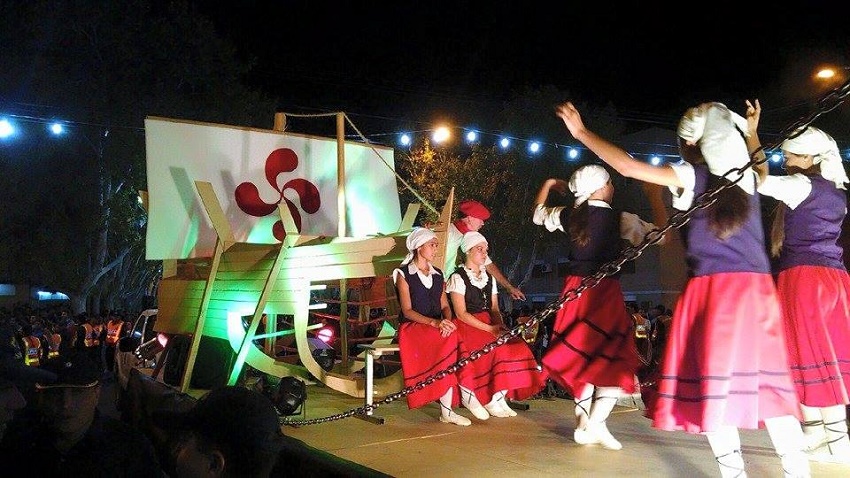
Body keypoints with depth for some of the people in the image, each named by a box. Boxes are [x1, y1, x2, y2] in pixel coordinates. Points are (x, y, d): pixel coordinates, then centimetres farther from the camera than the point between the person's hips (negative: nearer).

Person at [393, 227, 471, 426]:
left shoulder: (438, 275, 19)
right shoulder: (404, 274, 1)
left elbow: (445, 306, 12)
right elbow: (407, 311, -8)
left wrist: (447, 321, -12)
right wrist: (433, 322, -22)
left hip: (438, 326, 5)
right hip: (413, 327, -5)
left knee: (452, 337, -29)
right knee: (450, 342, -32)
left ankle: (447, 411, -30)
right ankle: (446, 409, -27)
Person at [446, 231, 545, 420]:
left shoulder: (489, 278, 19)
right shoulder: (458, 277, -2)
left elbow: (494, 309, 14)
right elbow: (461, 314, -11)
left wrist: (500, 326, -9)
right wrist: (489, 329, -18)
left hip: (489, 325, 6)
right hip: (466, 327, -6)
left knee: (516, 347, -19)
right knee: (500, 348, -29)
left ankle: (498, 398, -14)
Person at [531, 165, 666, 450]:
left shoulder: (568, 215, 4)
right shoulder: (621, 220, -9)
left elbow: (537, 214, 23)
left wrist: (548, 184, 36)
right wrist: (656, 196, 9)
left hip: (574, 288, 5)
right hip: (605, 290, -5)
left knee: (583, 356, 15)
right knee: (614, 359, 3)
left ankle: (583, 424, 15)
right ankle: (596, 423, -10)